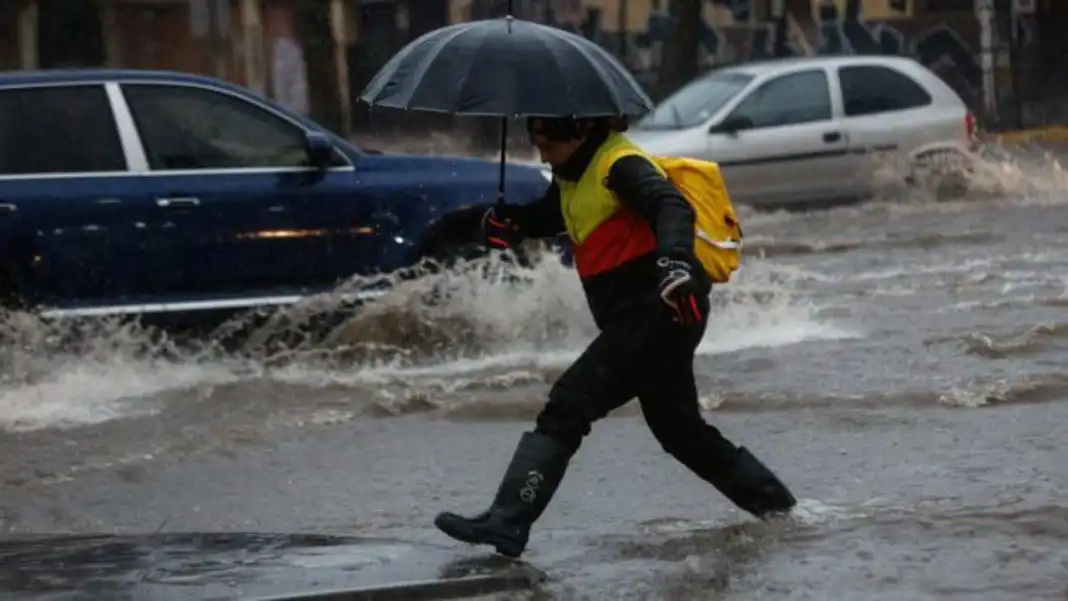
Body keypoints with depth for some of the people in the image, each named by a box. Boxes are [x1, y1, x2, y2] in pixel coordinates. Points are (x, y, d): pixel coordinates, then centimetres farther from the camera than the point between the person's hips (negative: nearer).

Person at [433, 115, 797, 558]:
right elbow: (548, 215, 27)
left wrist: (675, 259, -47)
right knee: (679, 430, 24)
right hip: (645, 318, 11)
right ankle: (775, 505, 35)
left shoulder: (620, 166, -13)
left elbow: (672, 207, -28)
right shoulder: (575, 173, 15)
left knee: (567, 408, -17)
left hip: (658, 311, -11)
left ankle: (506, 524, -23)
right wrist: (509, 223, 4)